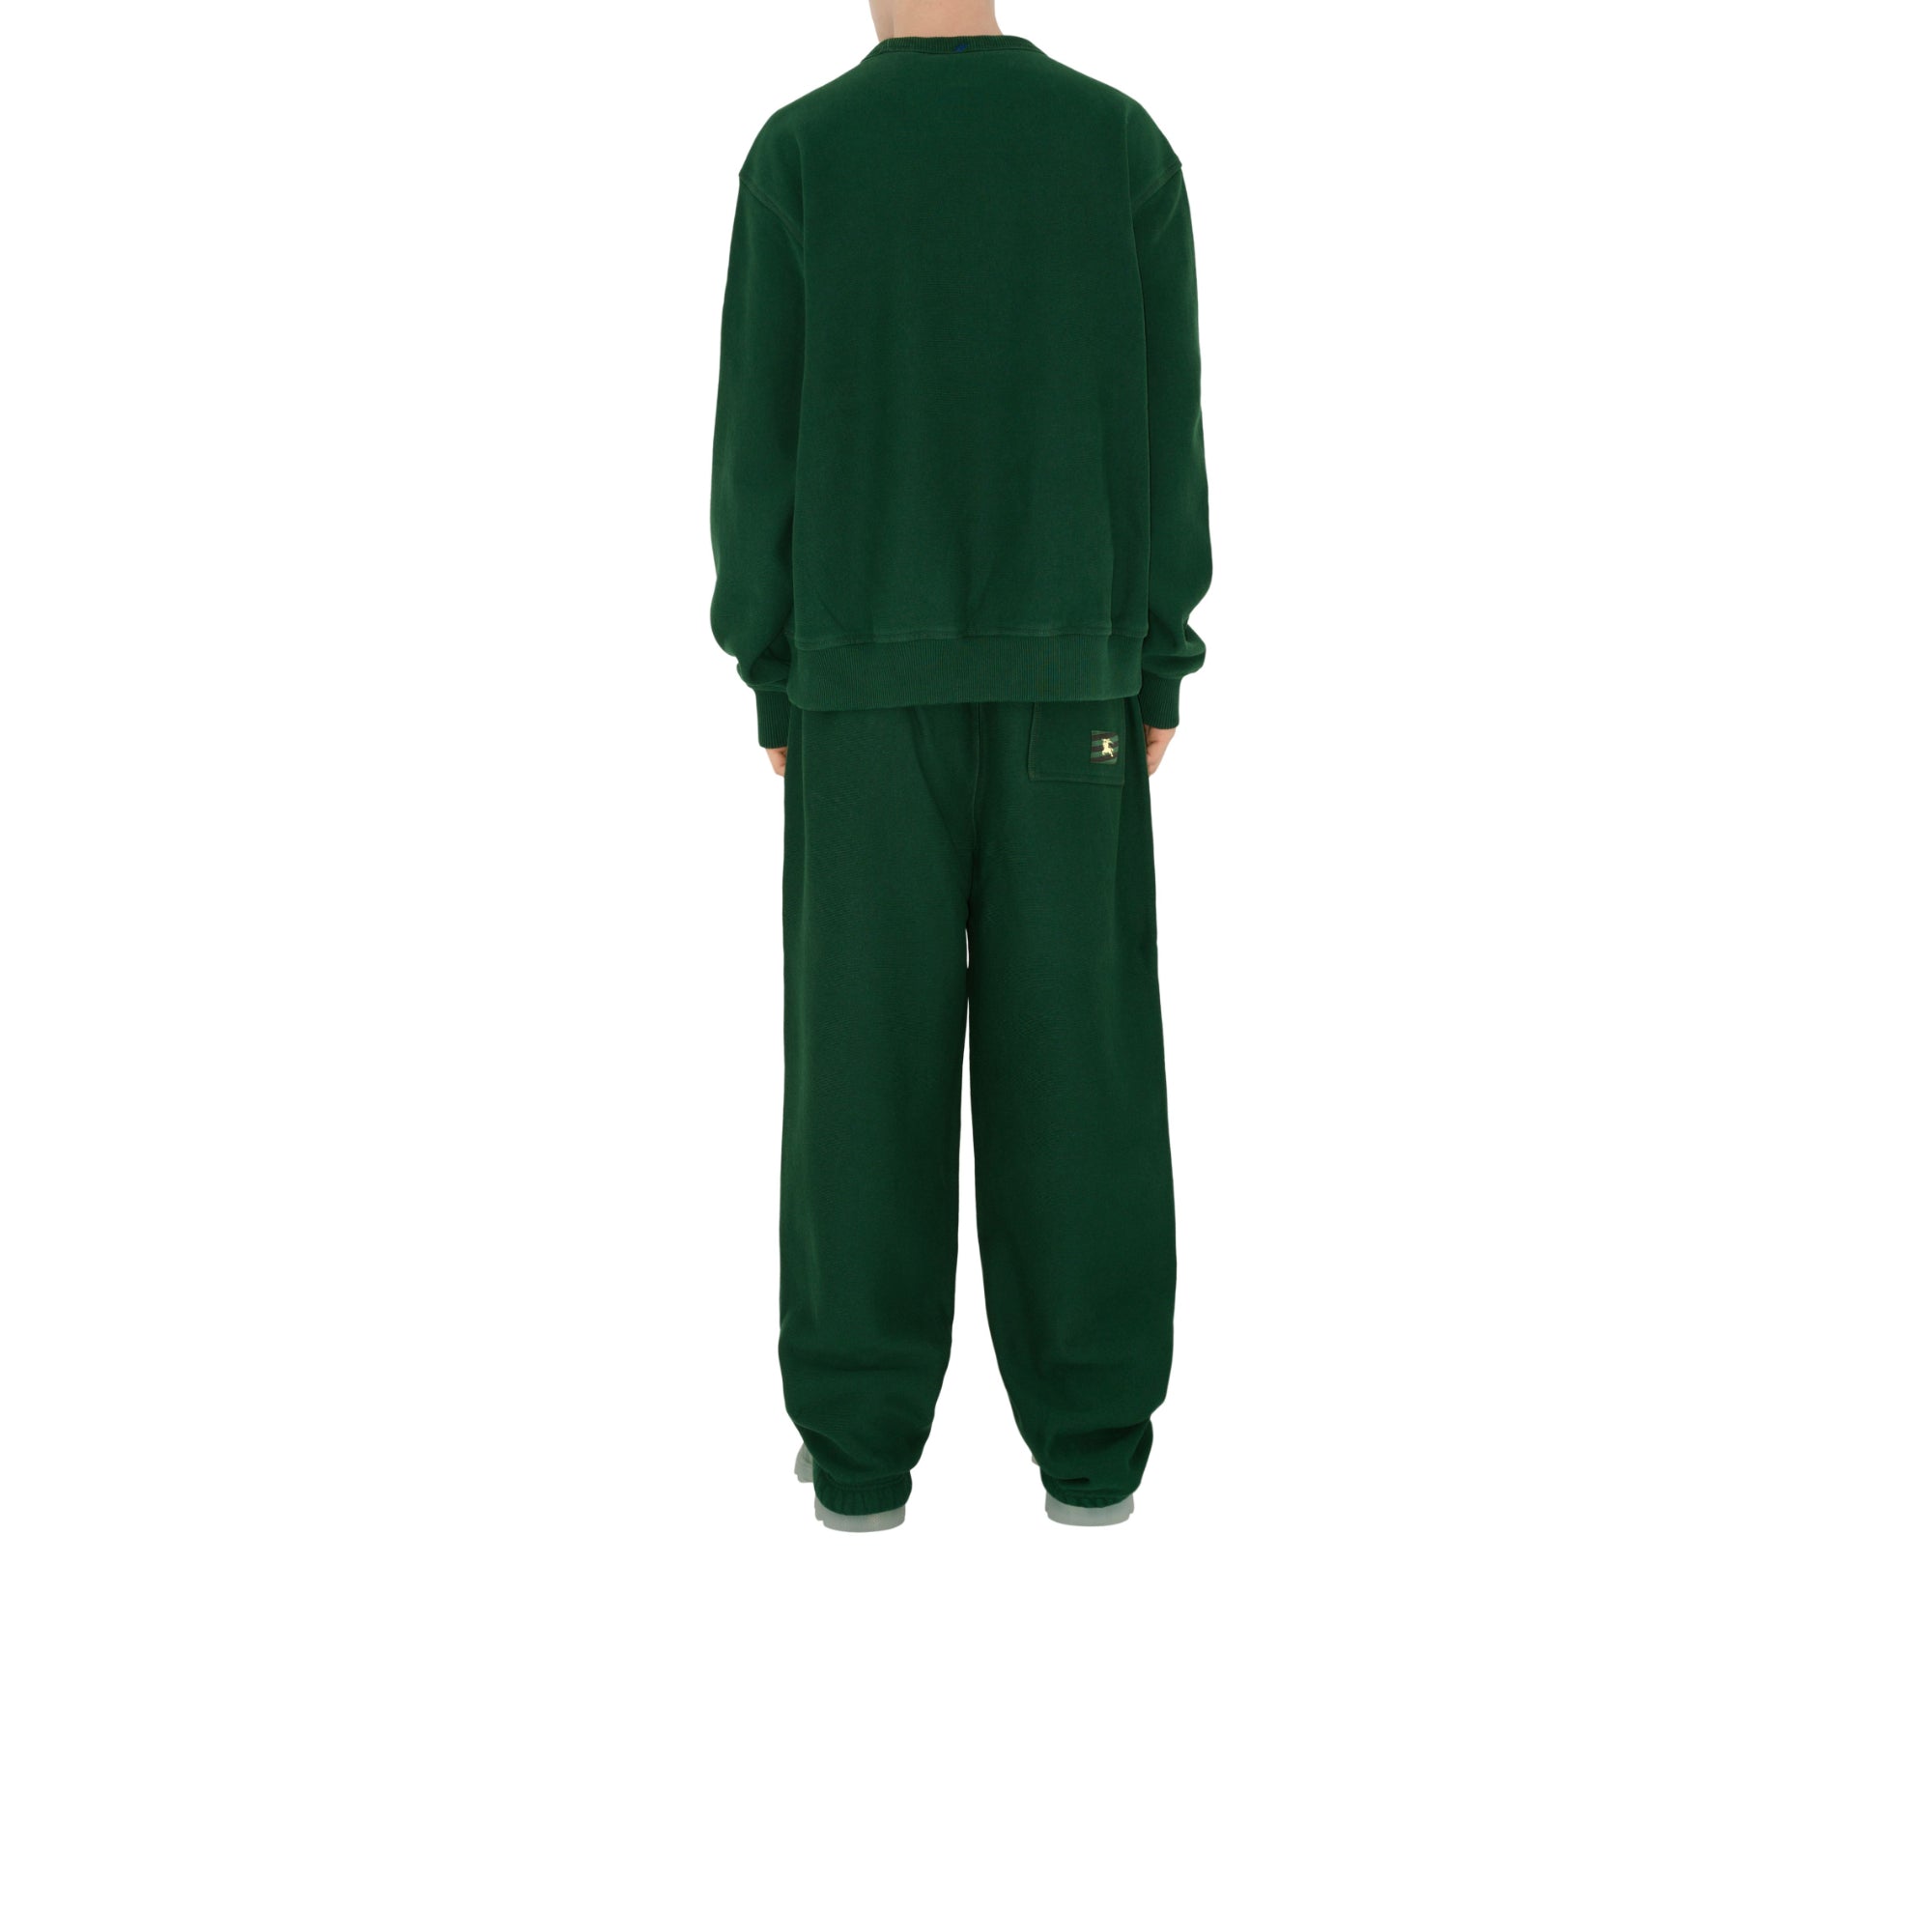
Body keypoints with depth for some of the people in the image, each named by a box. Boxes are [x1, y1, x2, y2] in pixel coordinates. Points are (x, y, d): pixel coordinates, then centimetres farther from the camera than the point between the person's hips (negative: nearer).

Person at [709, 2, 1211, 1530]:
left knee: (870, 1035, 3)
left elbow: (762, 439, -3)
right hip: (1062, 668, 1)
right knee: (1071, 1038, 4)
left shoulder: (799, 153, 0)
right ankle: (1091, 1437, 8)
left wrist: (768, 676, 5)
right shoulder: (1125, 142, 4)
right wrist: (1158, 676, 6)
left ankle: (864, 1438, 7)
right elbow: (1162, 430, 1)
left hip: (871, 667, -1)